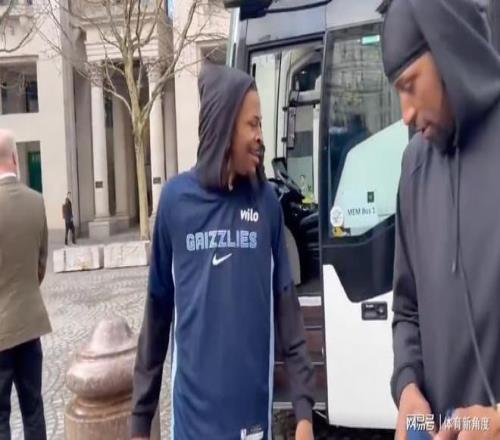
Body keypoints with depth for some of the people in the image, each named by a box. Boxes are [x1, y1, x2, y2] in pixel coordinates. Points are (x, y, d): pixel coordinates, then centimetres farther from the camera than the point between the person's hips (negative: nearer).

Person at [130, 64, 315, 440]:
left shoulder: (266, 201, -3)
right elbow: (158, 309, 1)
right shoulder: (176, 199, -5)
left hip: (253, 408, 1)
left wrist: (304, 406, -5)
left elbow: (286, 306, -1)